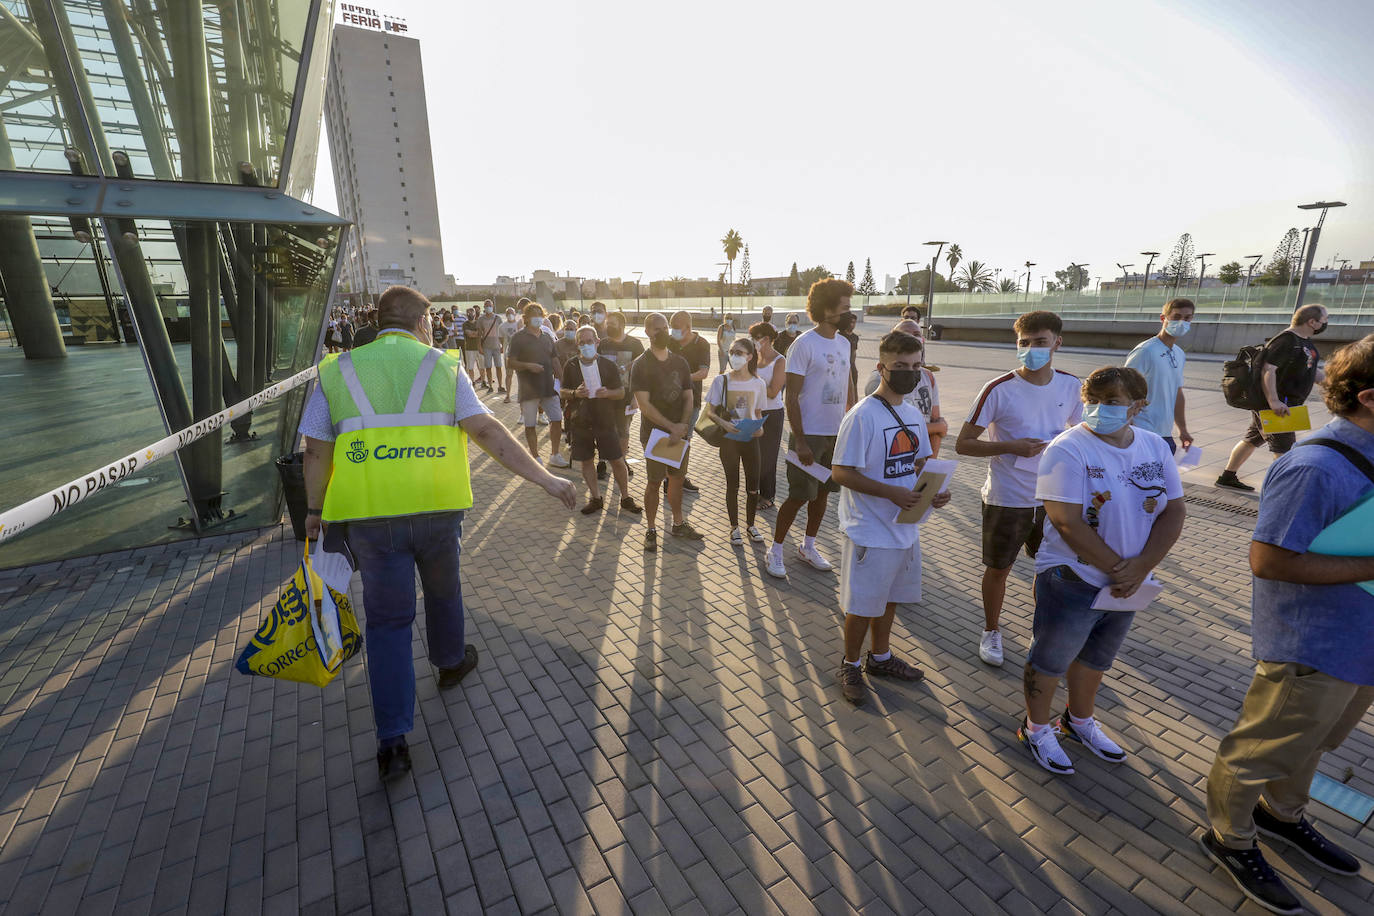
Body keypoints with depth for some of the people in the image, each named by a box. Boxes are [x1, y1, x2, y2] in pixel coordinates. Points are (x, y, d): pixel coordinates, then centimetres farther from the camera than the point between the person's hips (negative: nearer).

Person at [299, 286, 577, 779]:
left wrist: (315, 509, 20)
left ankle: (393, 740, 11)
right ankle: (451, 661, 48)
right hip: (436, 507, -1)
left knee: (387, 619, 10)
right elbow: (486, 430, -9)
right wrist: (545, 478, -10)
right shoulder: (442, 366, 1)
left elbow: (317, 451, 6)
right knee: (443, 591, 24)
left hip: (369, 515, 1)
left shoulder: (336, 372, 7)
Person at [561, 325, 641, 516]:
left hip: (604, 420, -1)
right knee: (586, 461, 8)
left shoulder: (608, 365, 0)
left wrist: (607, 393, -19)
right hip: (579, 421, 1)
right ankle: (595, 498, 23)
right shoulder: (570, 366, 2)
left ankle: (625, 498, 15)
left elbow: (621, 393, 3)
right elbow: (563, 393, 7)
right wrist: (575, 393, -16)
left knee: (617, 460, 0)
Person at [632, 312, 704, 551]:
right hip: (654, 433, -4)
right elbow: (644, 405, -15)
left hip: (680, 433, 5)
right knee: (654, 482, 3)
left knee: (677, 478, 14)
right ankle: (650, 530, 17)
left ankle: (678, 523, 29)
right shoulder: (641, 365, -8)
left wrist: (683, 426, -10)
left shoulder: (680, 363, 8)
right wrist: (672, 426, -19)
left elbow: (688, 398, 7)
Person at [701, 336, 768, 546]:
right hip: (728, 439, -1)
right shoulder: (721, 381, -4)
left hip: (750, 437, 2)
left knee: (753, 484, 4)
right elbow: (709, 411, -3)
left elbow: (758, 413, 11)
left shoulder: (759, 383, 1)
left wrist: (760, 428, -9)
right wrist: (723, 423, -21)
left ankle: (750, 525, 25)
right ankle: (734, 527, 20)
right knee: (733, 484, 4)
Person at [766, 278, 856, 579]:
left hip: (837, 433, 7)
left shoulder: (844, 343, 9)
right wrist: (800, 442, -19)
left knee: (823, 492, 15)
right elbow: (791, 398, -16)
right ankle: (775, 551, 16)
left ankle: (808, 546, 33)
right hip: (810, 434, -7)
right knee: (799, 496, -1)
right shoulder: (804, 344, -14)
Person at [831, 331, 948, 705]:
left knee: (889, 597, 22)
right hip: (870, 531, -7)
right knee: (862, 605, 7)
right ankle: (849, 666, 29)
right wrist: (891, 493, -27)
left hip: (905, 527, 8)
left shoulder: (914, 414, 6)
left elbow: (919, 462, 15)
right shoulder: (863, 416, -19)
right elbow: (841, 472, -19)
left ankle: (880, 657, 43)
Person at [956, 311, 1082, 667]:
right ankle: (991, 632, 32)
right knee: (998, 569, 9)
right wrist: (1012, 446, -24)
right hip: (1007, 499, -4)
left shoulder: (1070, 386, -1)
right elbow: (963, 444, -13)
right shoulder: (999, 390, -15)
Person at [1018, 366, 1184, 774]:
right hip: (1072, 582, -6)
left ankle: (1079, 721, 46)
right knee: (1050, 660, 10)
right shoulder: (1069, 449, -19)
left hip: (1127, 583, 6)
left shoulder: (1155, 447, 1)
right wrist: (1116, 567, -18)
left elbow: (1173, 511, 0)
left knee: (1096, 658, 24)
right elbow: (1068, 523, -23)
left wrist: (1142, 566, -13)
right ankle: (1036, 729, 31)